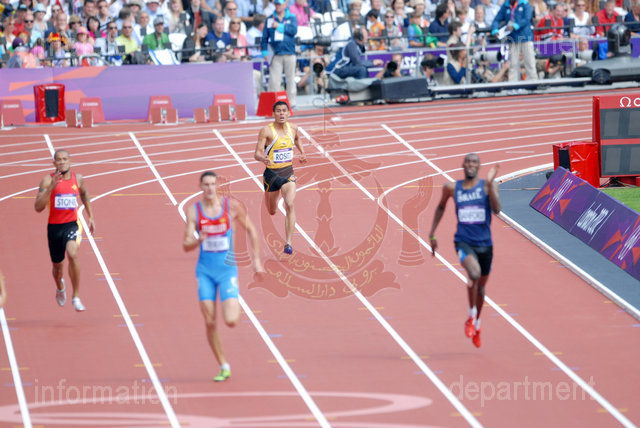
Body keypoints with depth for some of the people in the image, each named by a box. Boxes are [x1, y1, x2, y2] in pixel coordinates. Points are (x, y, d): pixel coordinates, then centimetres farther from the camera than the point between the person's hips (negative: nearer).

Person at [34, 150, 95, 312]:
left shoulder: (77, 179, 2)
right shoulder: (48, 180, -8)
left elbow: (85, 195, 24)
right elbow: (38, 207, -17)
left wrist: (91, 217, 19)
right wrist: (51, 187, -25)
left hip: (72, 224, 0)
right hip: (54, 227, 0)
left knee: (72, 254, -29)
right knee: (58, 266, 14)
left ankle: (76, 296, -21)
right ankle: (60, 288, 52)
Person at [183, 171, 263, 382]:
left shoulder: (232, 206, -4)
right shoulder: (193, 211, -3)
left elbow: (251, 230, 9)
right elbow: (186, 246, -5)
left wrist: (256, 259, 7)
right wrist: (197, 241, -28)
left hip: (227, 270, -1)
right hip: (205, 271, 1)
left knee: (230, 321, -15)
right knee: (210, 323, -2)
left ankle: (235, 308, 23)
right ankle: (224, 367, 12)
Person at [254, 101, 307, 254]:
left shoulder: (293, 128, 1)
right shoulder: (266, 131, -14)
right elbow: (257, 153, -18)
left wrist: (302, 152, 15)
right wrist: (263, 159, -39)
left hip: (288, 172, 2)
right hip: (271, 173, -2)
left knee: (290, 205, -21)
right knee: (272, 212, 14)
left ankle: (288, 243, -22)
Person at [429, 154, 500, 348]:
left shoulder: (487, 186, -2)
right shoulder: (452, 188, 2)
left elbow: (496, 209, -18)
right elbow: (441, 207, 20)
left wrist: (489, 184, -26)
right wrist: (432, 234, 20)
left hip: (484, 244, 2)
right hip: (464, 242, -2)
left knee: (480, 286, 16)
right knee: (474, 274, -30)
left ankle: (477, 324, 41)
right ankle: (471, 316, -11)